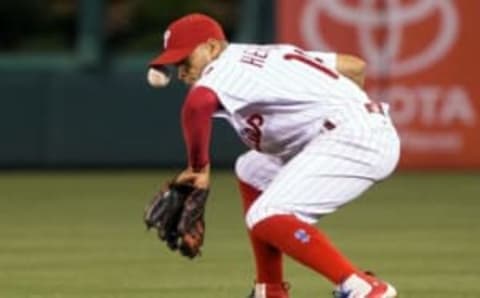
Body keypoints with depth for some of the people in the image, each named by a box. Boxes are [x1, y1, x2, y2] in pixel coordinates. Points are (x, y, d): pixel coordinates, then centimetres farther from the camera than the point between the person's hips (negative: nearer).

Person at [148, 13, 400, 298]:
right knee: (253, 171, 25)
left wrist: (199, 167, -16)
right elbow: (355, 66, 26)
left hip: (352, 137, -11)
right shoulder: (275, 55, 23)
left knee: (266, 218, -19)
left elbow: (197, 103, -27)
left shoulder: (227, 65, -4)